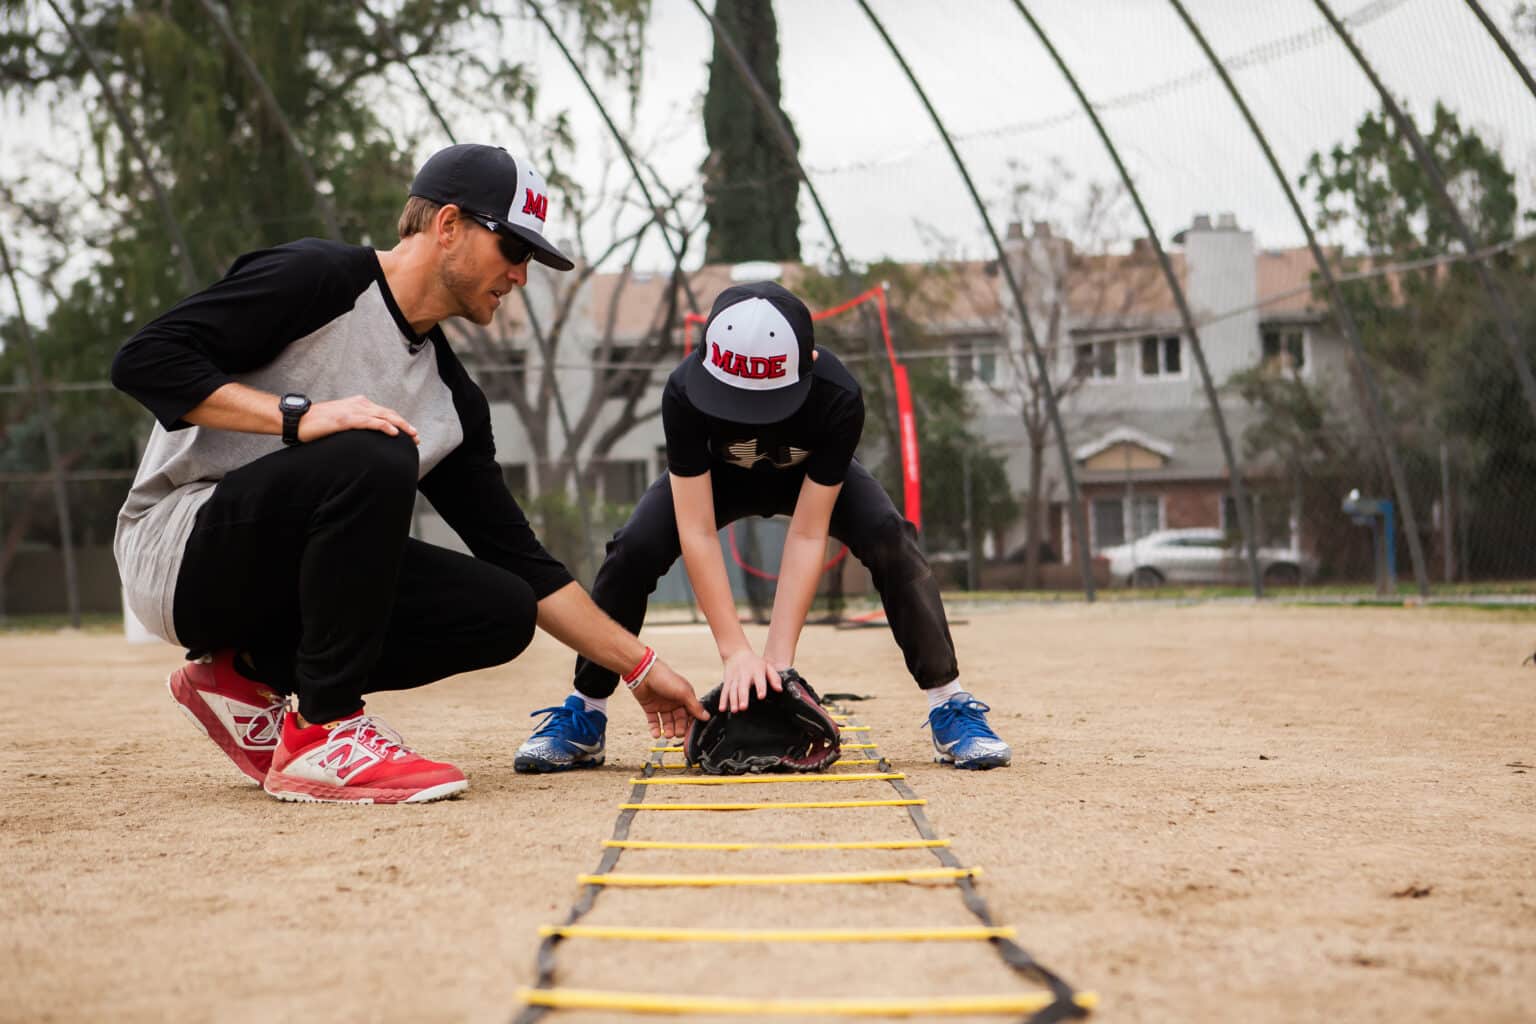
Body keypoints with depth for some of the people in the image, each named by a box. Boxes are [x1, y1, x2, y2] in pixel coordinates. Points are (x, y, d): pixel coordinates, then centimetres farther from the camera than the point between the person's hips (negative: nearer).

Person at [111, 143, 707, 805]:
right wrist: (299, 415, -29)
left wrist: (641, 667, 7)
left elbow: (519, 560, 12)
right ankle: (324, 736, -23)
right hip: (175, 556, -8)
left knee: (502, 612, -7)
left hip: (278, 580, 8)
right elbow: (143, 360, -19)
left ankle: (250, 676, 5)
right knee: (373, 458, -32)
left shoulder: (453, 399, 10)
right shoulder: (314, 278, -11)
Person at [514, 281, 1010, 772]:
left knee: (891, 541, -27)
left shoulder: (838, 398, -40)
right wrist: (735, 650, -41)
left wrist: (779, 656, -38)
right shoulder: (685, 392, -39)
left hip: (812, 476, 0)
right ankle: (584, 715, -6)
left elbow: (807, 535, -35)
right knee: (634, 549, -23)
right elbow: (697, 532, -37)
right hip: (717, 475, 1)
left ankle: (949, 707, -15)